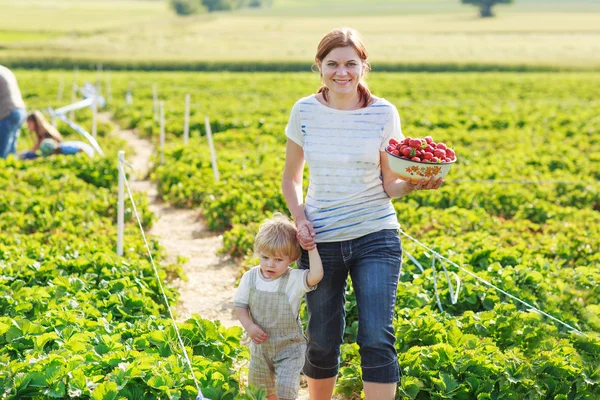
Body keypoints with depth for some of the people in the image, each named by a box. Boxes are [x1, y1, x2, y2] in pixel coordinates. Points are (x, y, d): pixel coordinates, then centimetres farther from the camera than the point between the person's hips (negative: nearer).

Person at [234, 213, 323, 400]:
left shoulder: (294, 279, -20)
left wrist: (311, 248, -35)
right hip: (260, 347, 4)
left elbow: (316, 276, -39)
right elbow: (240, 306, -1)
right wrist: (249, 326, -18)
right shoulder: (250, 278, -9)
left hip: (289, 348, -4)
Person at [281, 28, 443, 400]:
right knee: (322, 341, 11)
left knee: (377, 339, -10)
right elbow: (291, 177, 8)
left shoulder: (384, 113, -6)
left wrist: (413, 184, -23)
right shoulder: (305, 111, -3)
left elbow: (389, 185, -1)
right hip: (320, 241, 1)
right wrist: (299, 218, -8)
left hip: (376, 237, -1)